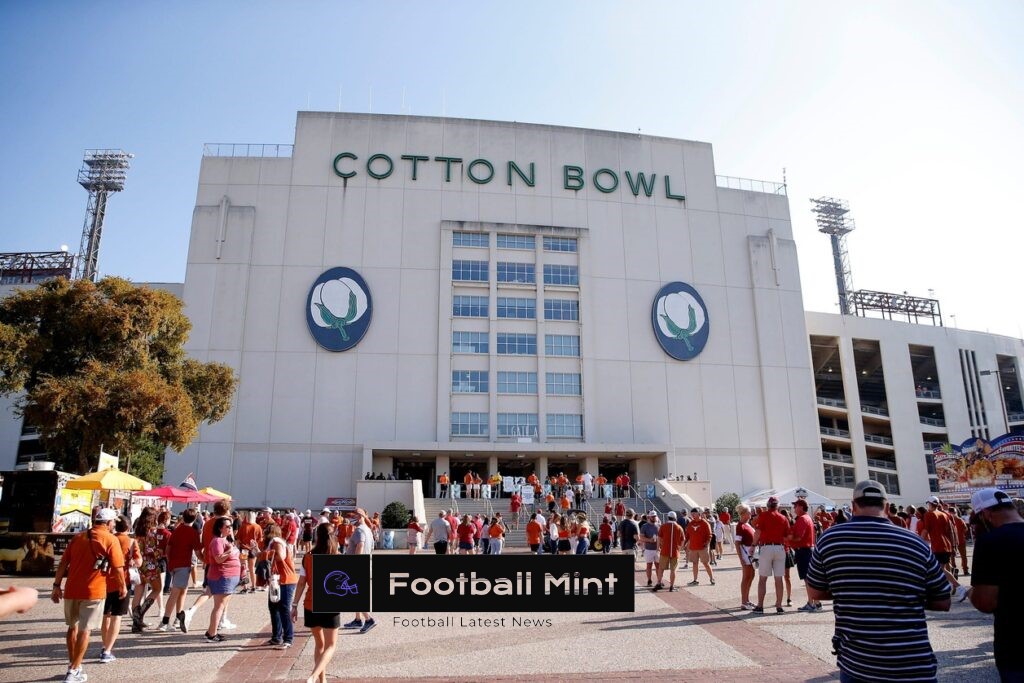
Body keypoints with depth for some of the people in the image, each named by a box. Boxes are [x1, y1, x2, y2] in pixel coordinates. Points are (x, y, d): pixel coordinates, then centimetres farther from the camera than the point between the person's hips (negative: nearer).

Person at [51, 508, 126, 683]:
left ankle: (73, 665, 29)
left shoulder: (78, 537, 10)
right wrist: (123, 586, 5)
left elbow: (63, 563, 7)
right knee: (84, 630, 2)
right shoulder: (110, 539, -6)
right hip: (93, 591, -5)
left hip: (71, 590, 5)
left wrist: (57, 585, 14)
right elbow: (118, 568, -9)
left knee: (72, 626, 20)